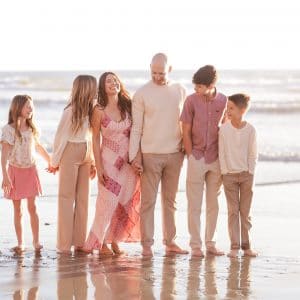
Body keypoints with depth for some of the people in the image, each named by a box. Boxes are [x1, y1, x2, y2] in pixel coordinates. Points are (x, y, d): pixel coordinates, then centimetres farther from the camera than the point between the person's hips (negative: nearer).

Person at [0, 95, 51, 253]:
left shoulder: (32, 128, 4)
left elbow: (38, 147, 20)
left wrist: (51, 162, 25)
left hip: (30, 170, 3)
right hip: (15, 171, -3)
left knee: (32, 207, 1)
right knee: (17, 210, 4)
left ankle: (36, 241, 8)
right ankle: (20, 243, 10)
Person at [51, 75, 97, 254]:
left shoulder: (91, 110, -1)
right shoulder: (70, 111, -12)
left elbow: (90, 137, 5)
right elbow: (60, 137, -4)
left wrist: (93, 161, 7)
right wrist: (55, 161, 2)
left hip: (85, 156, 4)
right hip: (70, 155, -4)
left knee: (83, 198, 6)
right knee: (67, 198, 1)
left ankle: (80, 242, 10)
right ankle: (64, 244, 5)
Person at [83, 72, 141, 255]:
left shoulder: (128, 107, 4)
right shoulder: (100, 111, -5)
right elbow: (95, 139, -2)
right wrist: (99, 167, -8)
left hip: (128, 162, 4)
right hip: (109, 161, -4)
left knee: (126, 204, 3)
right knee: (107, 202, -3)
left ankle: (115, 240, 15)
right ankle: (100, 243, 8)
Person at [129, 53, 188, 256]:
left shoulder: (180, 91, 7)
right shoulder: (142, 94, -2)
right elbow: (136, 127, -2)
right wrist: (135, 154, -7)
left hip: (174, 153, 3)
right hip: (150, 154, -3)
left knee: (170, 200, 9)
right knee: (148, 200, -2)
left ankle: (170, 241, 15)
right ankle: (147, 244, 2)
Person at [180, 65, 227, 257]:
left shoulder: (223, 101, -2)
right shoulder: (192, 100, -6)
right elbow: (186, 132, -2)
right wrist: (191, 157, -4)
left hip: (216, 160, 2)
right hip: (197, 159, -2)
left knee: (213, 204, 9)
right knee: (195, 205, 0)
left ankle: (210, 243, 18)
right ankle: (196, 245, 6)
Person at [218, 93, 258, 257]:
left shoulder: (250, 130, -4)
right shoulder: (223, 129, -4)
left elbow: (253, 154, 0)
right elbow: (222, 153, -1)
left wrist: (250, 174, -4)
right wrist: (225, 173, -4)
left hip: (246, 175, 0)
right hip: (229, 175, 0)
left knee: (245, 211, 6)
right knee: (233, 211, 0)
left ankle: (246, 245, 13)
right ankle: (234, 246, 3)